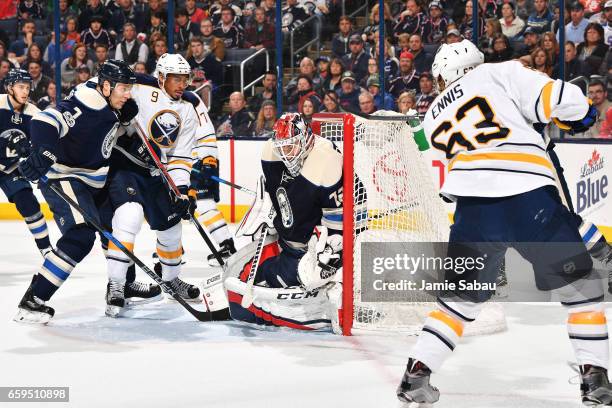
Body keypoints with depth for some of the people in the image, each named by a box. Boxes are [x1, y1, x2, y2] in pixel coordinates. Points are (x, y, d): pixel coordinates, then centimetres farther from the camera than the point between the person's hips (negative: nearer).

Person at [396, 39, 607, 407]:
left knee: (460, 297, 20)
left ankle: (417, 375, 12)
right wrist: (580, 114, 19)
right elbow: (559, 99, 0)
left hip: (473, 208, 3)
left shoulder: (434, 119, 26)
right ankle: (594, 377, 6)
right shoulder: (500, 73, 11)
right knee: (580, 285, 12)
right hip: (530, 198, -3)